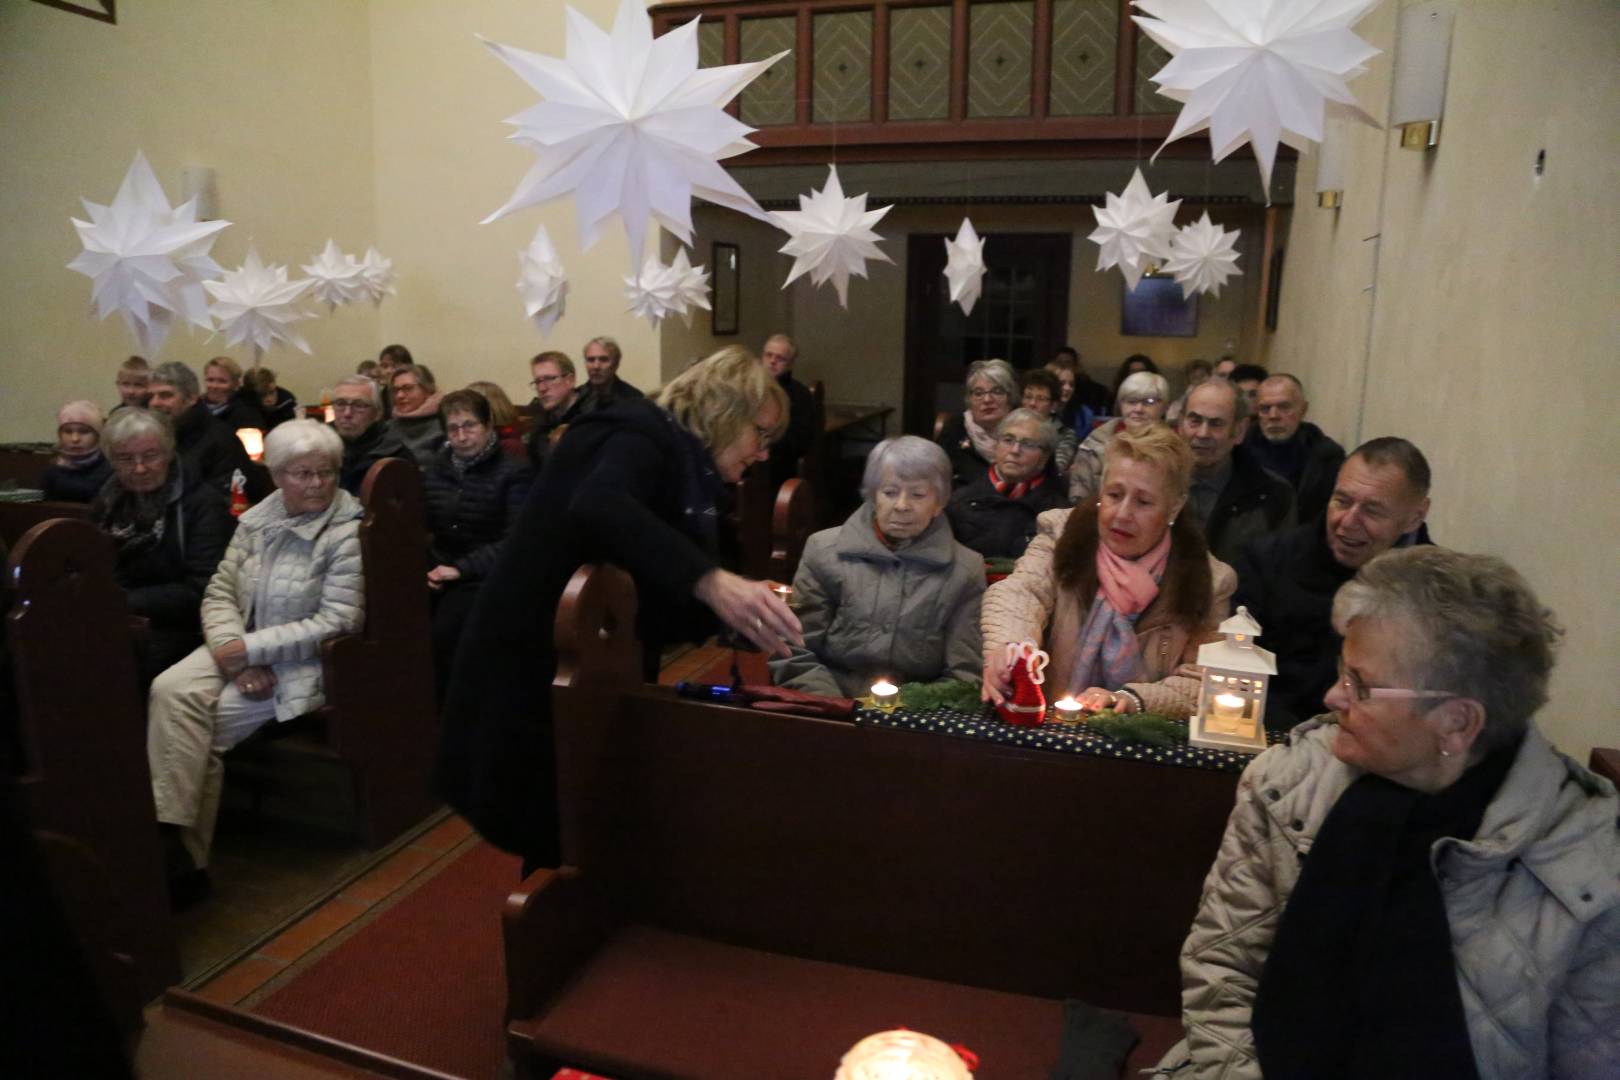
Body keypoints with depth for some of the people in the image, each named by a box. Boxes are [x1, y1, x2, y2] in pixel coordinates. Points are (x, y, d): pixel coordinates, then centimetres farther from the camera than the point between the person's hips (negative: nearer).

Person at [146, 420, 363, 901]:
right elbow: (219, 593, 4)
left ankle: (185, 849, -6)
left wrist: (252, 650, -17)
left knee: (200, 724, -19)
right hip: (240, 648, 6)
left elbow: (336, 623, -18)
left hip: (303, 663, -5)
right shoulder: (256, 521, 6)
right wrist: (236, 652, -14)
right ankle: (171, 834, -17)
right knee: (171, 691, -20)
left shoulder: (348, 533, -13)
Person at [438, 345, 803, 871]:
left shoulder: (682, 470, 12)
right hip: (533, 675, -9)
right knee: (561, 856, 4)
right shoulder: (641, 436, -14)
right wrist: (711, 580, -49)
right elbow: (597, 507, -39)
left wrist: (736, 612, -3)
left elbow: (656, 611, 10)